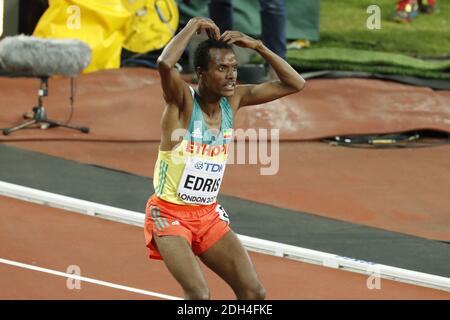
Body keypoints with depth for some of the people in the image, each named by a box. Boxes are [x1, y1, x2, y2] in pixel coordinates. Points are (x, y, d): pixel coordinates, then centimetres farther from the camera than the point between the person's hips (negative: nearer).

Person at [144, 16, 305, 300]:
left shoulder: (233, 100, 0)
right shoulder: (183, 100, -17)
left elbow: (295, 83, 3)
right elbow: (165, 64, -39)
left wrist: (258, 46, -8)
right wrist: (194, 26, -25)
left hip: (209, 215, 6)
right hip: (170, 213, -6)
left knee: (254, 293, 0)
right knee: (199, 295, -23)